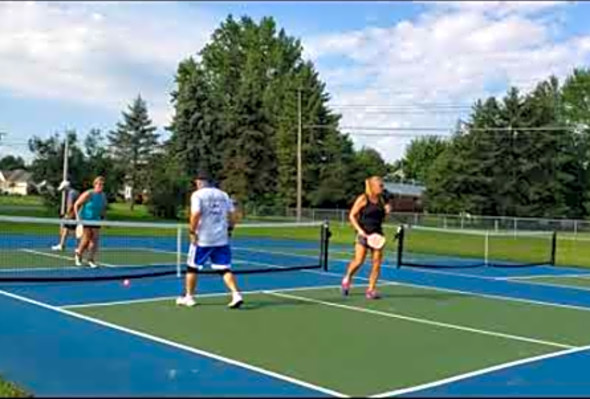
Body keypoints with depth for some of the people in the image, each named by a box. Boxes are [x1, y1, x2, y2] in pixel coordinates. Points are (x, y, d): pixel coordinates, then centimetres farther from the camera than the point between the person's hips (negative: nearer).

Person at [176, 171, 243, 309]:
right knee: (225, 269, 4)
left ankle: (189, 297, 22)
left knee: (192, 268, 13)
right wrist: (229, 229, 16)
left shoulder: (197, 195, -5)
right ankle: (236, 295, -12)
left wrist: (192, 232, -10)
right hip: (222, 239, 4)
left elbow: (196, 214, -17)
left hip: (202, 239, -4)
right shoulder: (223, 195, 9)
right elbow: (232, 214, 7)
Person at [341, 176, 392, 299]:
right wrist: (359, 230, -16)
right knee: (359, 261, -10)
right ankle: (347, 279, 18)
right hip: (364, 233, -5)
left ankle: (371, 290, 7)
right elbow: (352, 216, -6)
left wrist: (386, 212, -1)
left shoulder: (382, 199, 10)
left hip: (377, 234, 5)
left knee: (377, 263, -1)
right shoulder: (363, 199, -6)